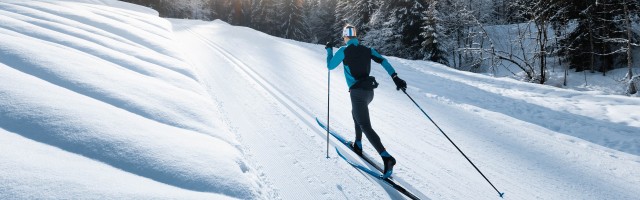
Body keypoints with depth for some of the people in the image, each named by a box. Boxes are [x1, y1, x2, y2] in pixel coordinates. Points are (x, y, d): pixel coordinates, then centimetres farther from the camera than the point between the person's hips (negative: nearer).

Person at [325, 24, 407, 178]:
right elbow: (383, 61, 1)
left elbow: (330, 66, 5)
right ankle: (358, 146, 40)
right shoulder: (367, 50, 10)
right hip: (370, 91, 7)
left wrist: (329, 50, 19)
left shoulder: (344, 51, -3)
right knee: (356, 114, 33)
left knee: (366, 126, -11)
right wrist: (395, 78, -2)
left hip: (357, 92, -7)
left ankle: (387, 158, -26)